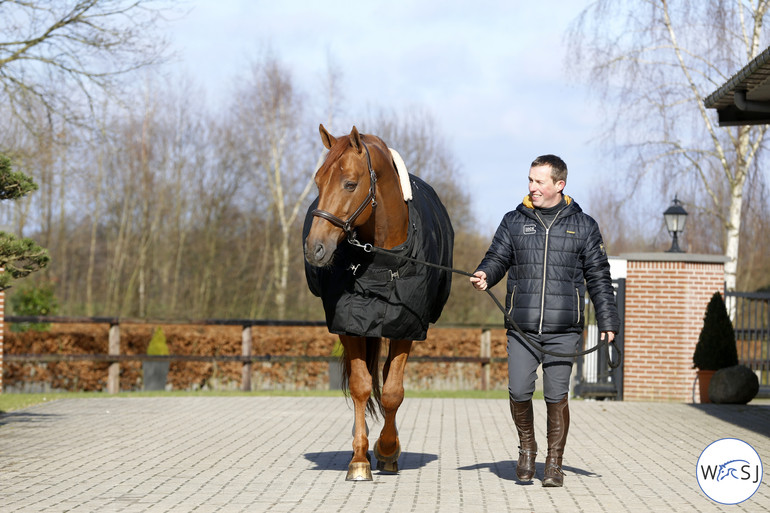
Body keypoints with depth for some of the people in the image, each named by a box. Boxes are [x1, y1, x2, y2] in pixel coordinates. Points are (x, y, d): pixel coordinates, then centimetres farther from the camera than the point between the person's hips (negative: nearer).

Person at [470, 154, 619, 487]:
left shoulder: (583, 225, 8)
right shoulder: (514, 222, 10)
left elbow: (598, 277, 11)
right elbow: (498, 258, 9)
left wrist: (608, 321, 6)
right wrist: (484, 275, -15)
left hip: (563, 330, -1)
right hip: (521, 328, 1)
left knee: (557, 396, -3)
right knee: (519, 391, -6)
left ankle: (554, 464, 10)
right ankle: (527, 448, 20)